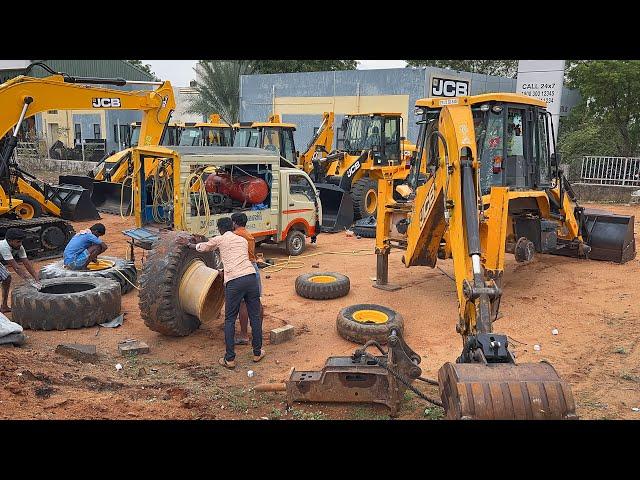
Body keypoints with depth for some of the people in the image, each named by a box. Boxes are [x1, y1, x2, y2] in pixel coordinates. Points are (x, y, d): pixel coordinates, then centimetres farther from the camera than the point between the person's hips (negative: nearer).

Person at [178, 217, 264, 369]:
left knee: (230, 320, 7)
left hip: (234, 282, -4)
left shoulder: (220, 239, 12)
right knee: (255, 316, 14)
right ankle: (257, 352, 24)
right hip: (251, 276, 4)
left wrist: (188, 243, 45)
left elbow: (202, 247, 27)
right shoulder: (243, 240, 24)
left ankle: (229, 359, 9)